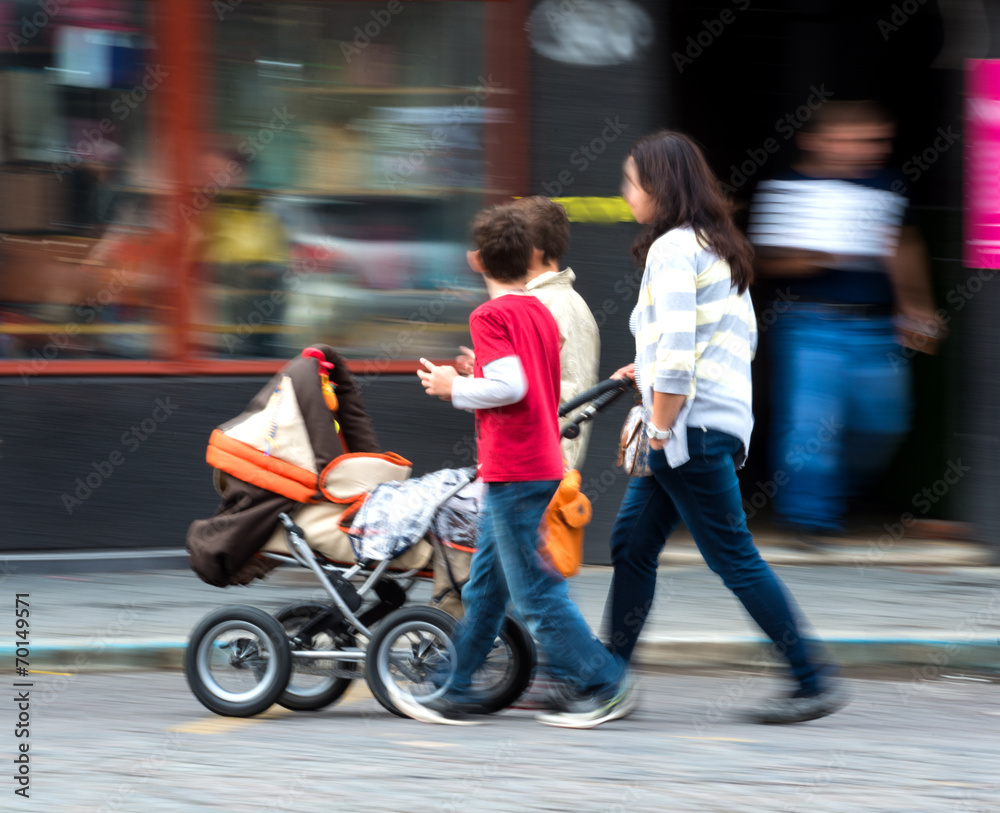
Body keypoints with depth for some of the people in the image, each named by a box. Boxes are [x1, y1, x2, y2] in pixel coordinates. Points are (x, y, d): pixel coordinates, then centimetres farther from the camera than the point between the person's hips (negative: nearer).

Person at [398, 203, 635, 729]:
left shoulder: (490, 316, -12)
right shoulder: (542, 313, 12)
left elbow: (510, 385, -24)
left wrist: (454, 388, -9)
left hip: (512, 471, -9)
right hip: (543, 464, 9)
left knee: (534, 590, -6)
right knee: (485, 587, 13)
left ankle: (604, 684, -5)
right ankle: (457, 695, 17)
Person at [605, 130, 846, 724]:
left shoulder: (673, 249, -14)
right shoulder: (718, 248, 16)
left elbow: (676, 350, -22)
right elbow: (744, 338, 22)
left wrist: (661, 426, -14)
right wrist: (650, 374, 22)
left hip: (694, 426, -10)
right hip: (726, 418, 10)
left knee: (734, 558, -6)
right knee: (631, 545, 13)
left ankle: (816, 681, -3)